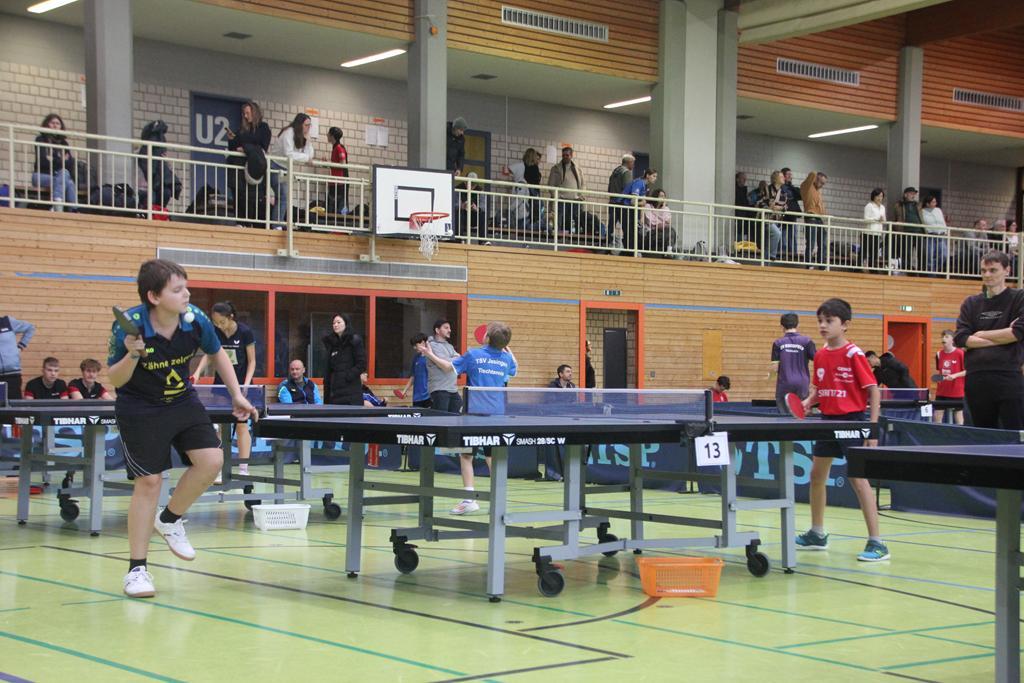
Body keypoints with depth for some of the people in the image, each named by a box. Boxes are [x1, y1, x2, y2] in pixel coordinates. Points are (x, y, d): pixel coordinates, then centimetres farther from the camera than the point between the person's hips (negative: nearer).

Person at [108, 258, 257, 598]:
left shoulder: (195, 319, -15)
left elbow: (217, 354, 6)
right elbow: (115, 380, -14)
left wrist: (236, 395, 3)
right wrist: (132, 356, -34)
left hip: (183, 402, 4)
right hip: (140, 410, -4)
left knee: (211, 460, -12)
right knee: (149, 481, -7)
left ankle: (169, 520, 16)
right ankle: (137, 569, 6)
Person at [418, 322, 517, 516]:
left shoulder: (473, 355, -7)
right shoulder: (507, 359, 4)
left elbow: (449, 367, 4)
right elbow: (515, 369, 28)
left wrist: (430, 354, 17)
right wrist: (509, 350, 41)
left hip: (475, 411, -4)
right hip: (497, 413, 4)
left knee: (466, 455, 3)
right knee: (492, 456, 15)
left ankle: (469, 499, -6)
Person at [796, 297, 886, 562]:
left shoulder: (853, 354, -14)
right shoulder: (820, 355, 6)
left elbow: (873, 391, -14)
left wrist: (872, 428, -18)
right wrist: (807, 402, -3)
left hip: (852, 420, -8)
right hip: (828, 420, 8)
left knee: (858, 478, -13)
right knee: (817, 474, 15)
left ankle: (876, 543, -9)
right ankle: (817, 534, 32)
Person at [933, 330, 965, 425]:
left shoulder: (960, 353, -10)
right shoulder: (939, 354, 6)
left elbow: (967, 371, -8)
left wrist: (955, 375, -20)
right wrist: (939, 377, 6)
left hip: (956, 392, -5)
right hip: (941, 391, 5)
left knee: (958, 414, 4)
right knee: (937, 415, 3)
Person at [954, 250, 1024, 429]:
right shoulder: (971, 304, 14)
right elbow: (960, 339, 1)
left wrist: (981, 335, -1)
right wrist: (1001, 337, -6)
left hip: (1009, 379, -4)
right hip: (976, 379, 4)